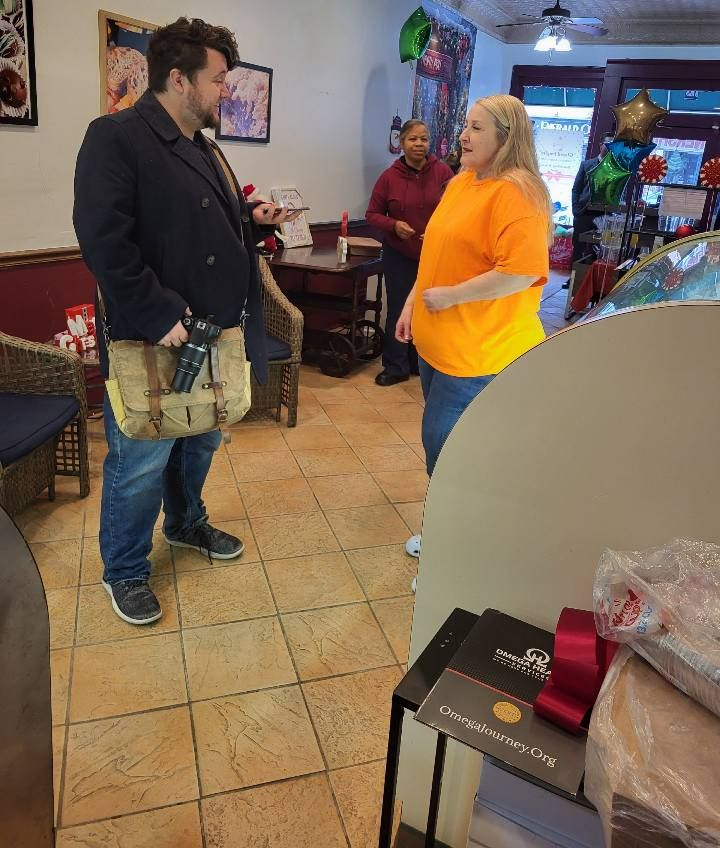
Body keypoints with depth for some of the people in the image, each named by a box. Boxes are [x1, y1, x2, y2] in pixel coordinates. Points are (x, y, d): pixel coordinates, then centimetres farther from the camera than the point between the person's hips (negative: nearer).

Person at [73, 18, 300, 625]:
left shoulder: (202, 148, 16)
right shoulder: (116, 138, -13)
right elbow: (104, 240, -24)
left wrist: (253, 221, 7)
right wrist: (161, 316, -26)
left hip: (212, 336, 9)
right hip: (151, 343, -8)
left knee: (200, 444, 22)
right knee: (140, 465, 4)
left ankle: (187, 523, 46)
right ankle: (125, 571, 25)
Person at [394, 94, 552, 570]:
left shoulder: (516, 192, -16)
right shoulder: (462, 182, 12)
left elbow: (522, 272, -27)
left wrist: (451, 296, -21)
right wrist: (412, 303, 17)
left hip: (481, 352, -9)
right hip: (437, 343, 9)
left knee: (446, 446, -3)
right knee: (441, 441, 17)